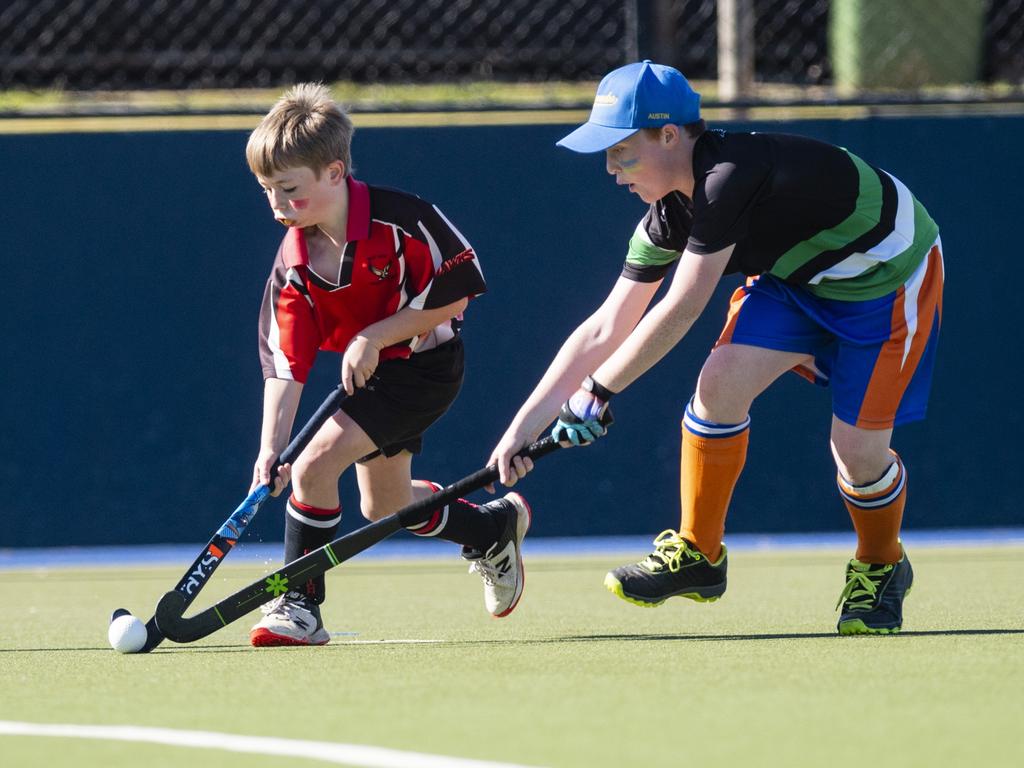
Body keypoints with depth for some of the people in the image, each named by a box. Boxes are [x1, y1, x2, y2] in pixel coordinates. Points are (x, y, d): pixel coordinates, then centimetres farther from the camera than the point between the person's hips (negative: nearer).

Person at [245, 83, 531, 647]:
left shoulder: (402, 221, -26)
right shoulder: (292, 267, -13)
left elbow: (455, 295, -18)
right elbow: (285, 365, -16)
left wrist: (374, 336, -23)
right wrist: (271, 448, -28)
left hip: (426, 364, -7)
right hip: (368, 372, 7)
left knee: (315, 466, -22)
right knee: (384, 507, 19)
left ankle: (301, 606, -12)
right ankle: (497, 526, 47)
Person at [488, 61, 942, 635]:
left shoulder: (730, 176, -36)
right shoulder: (670, 215, -10)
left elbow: (680, 312, -33)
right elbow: (605, 330, -4)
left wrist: (598, 392, -23)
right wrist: (525, 425, -8)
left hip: (888, 278, -7)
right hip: (797, 276, 7)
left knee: (859, 448, -13)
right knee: (722, 382, -14)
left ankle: (881, 569, 18)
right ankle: (698, 553, 1)